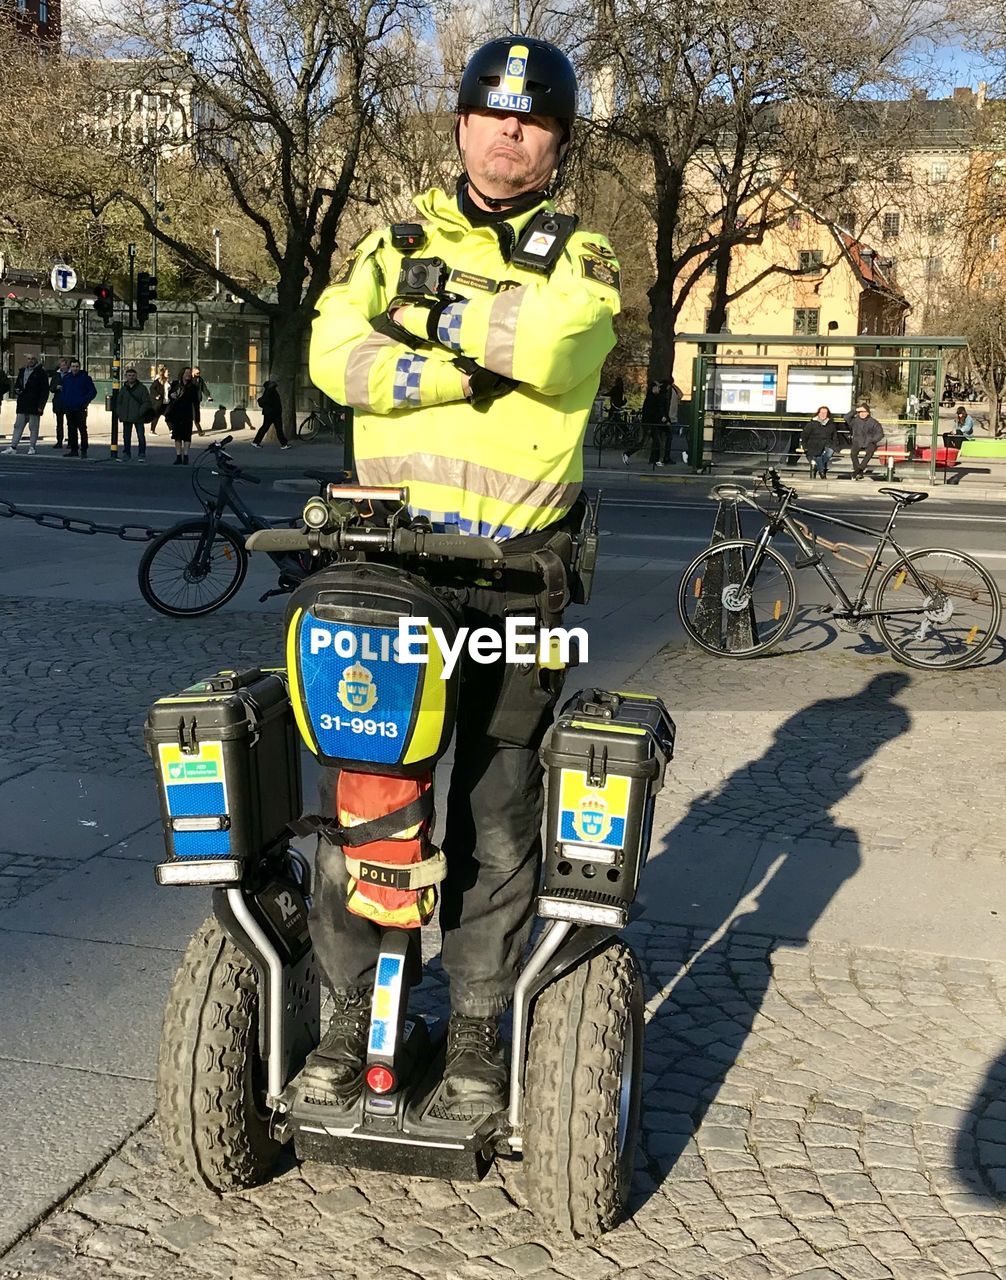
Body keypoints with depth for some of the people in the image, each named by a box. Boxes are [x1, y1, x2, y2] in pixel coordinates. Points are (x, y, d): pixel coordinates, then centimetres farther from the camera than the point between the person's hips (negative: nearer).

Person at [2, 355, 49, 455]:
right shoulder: (22, 371, 15)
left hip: (34, 405, -6)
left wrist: (41, 405, -13)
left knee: (33, 427, -1)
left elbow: (45, 390, -7)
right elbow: (17, 384, 25)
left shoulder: (40, 372, -3)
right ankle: (13, 447, 6)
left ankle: (32, 447, 6)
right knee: (18, 426, 5)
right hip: (22, 405, 6)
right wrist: (16, 390, 0)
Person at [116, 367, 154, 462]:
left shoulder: (142, 388, -2)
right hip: (126, 418, 4)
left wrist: (140, 412, -15)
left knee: (141, 436, -2)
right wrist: (120, 413, 5)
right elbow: (118, 402, 18)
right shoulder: (123, 389, 11)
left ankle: (141, 454, 4)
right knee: (126, 437, 9)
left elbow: (147, 402, -5)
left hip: (138, 418, -4)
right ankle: (126, 454, 16)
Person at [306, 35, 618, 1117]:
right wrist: (479, 369, -15)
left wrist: (429, 312, -6)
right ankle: (353, 1011, 18)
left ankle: (477, 1026, 18)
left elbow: (551, 348, -16)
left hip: (514, 572, -1)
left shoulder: (581, 260, 9)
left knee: (496, 814, 4)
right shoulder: (396, 238, 13)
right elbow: (335, 357, -6)